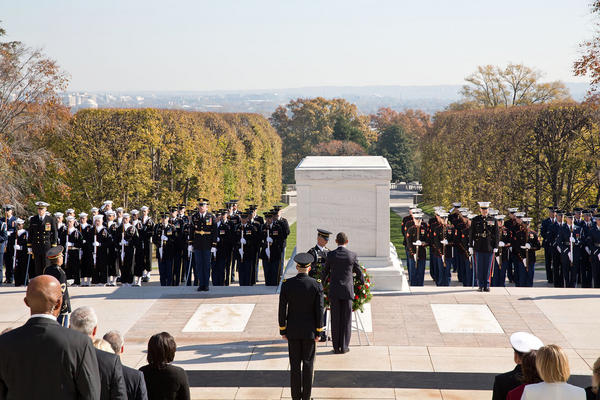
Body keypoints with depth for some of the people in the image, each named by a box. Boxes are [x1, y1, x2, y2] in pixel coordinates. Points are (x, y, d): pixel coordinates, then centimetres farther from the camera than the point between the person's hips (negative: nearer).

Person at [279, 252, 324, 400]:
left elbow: (282, 309, -5)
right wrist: (319, 332, 0)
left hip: (293, 330, 1)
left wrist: (282, 330, 5)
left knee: (295, 364, 8)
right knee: (308, 363, 7)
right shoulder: (317, 285, -12)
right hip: (309, 330, -1)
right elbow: (319, 310, -10)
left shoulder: (286, 284, -9)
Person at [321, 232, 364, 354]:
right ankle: (344, 346, 8)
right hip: (348, 290, -1)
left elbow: (325, 272, 9)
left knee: (335, 319, 6)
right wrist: (363, 284, 24)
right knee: (346, 319, 6)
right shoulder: (352, 255, -4)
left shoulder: (330, 255, -3)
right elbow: (359, 272, 6)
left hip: (334, 291, 1)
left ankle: (336, 347, 8)